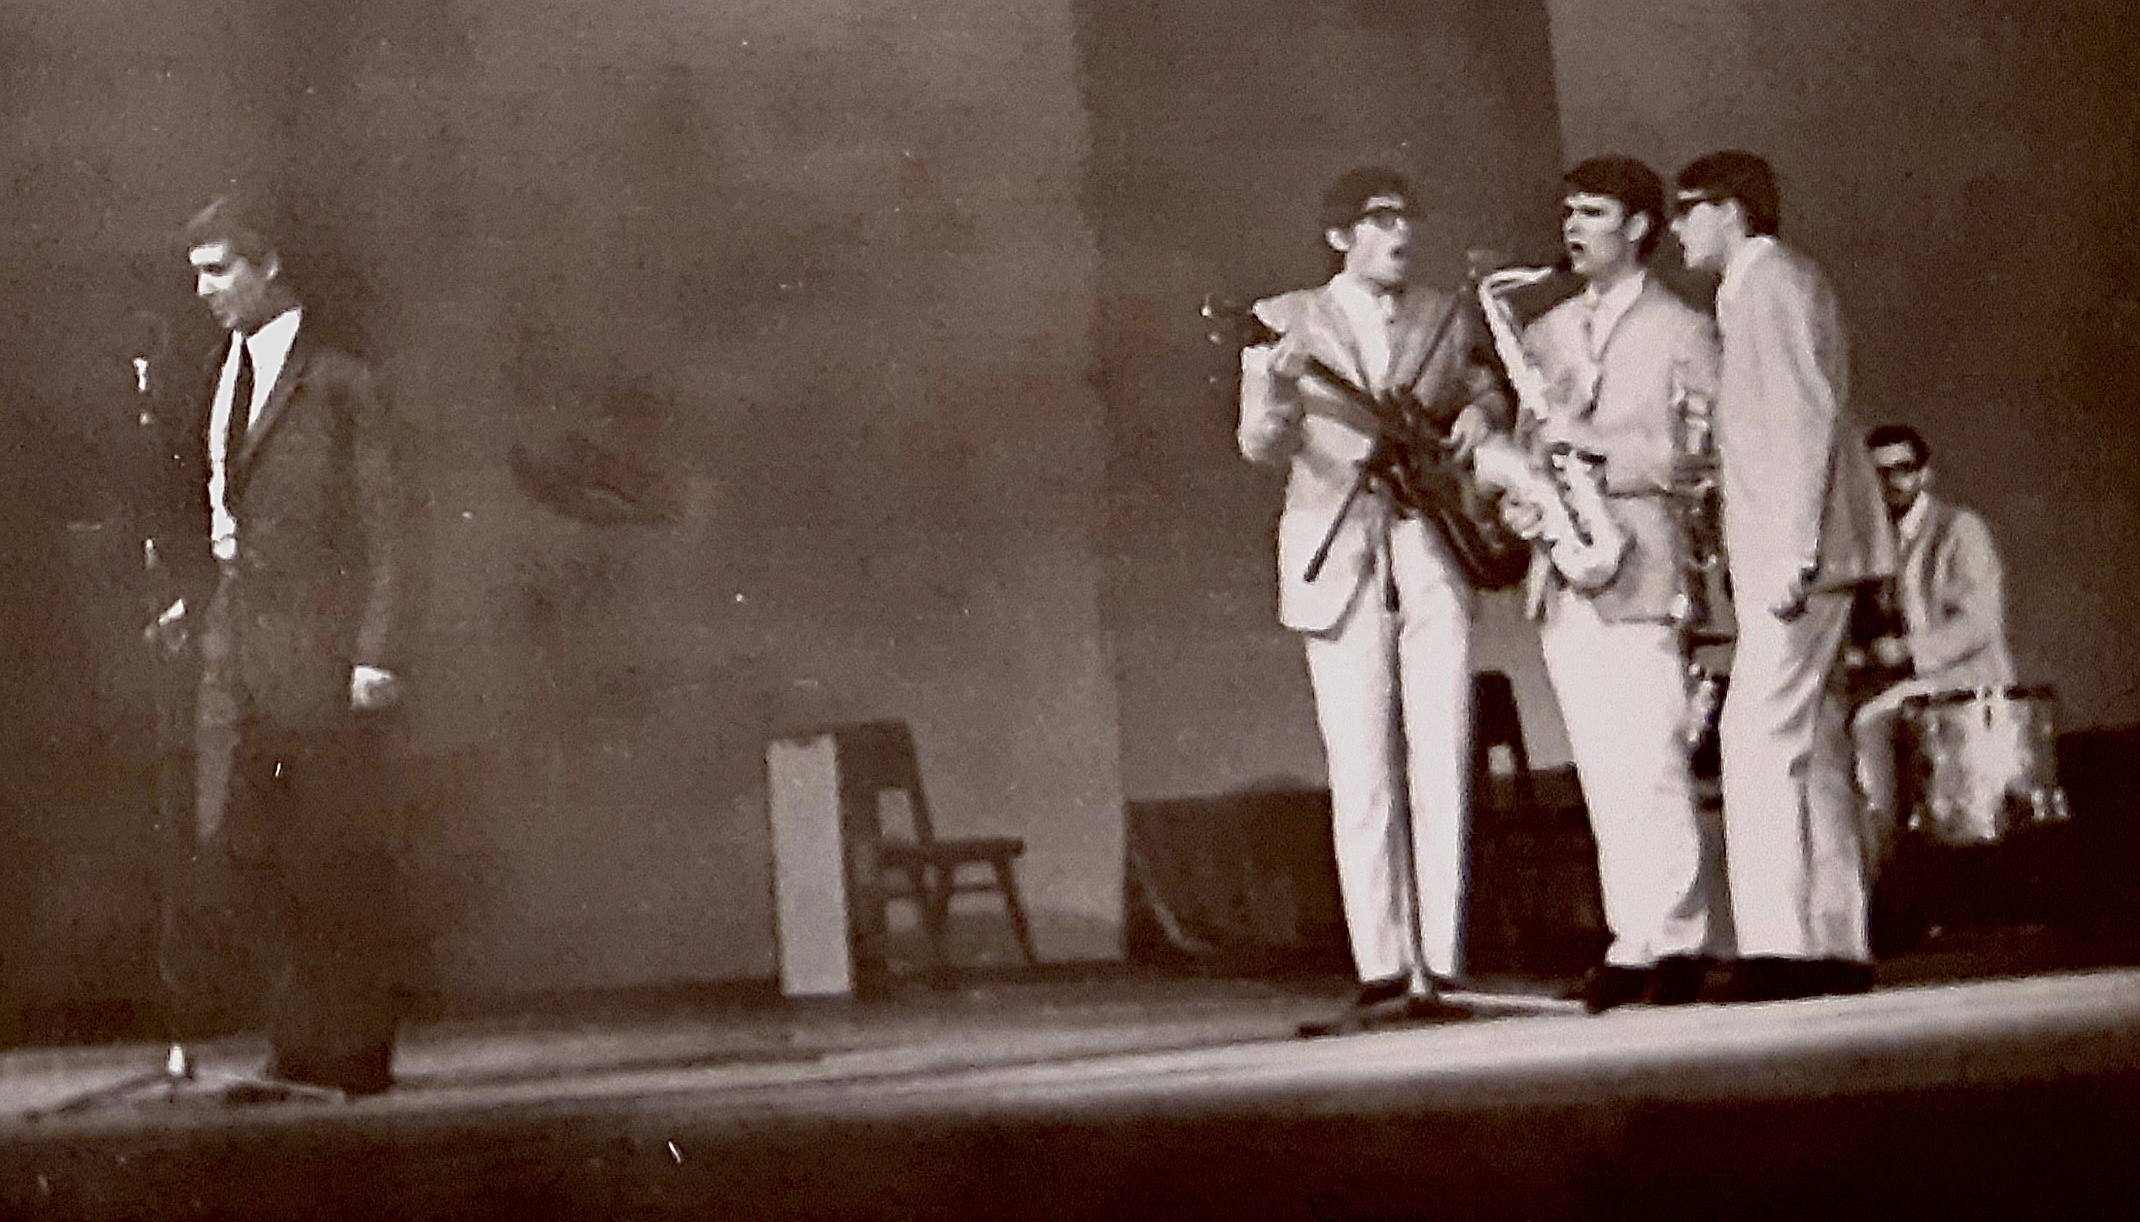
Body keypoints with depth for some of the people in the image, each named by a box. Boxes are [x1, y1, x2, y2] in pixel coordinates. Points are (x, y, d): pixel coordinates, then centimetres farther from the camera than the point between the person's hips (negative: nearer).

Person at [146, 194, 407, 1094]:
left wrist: (375, 650, -14)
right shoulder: (220, 374, 14)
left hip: (314, 638, -6)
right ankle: (308, 1010, 19)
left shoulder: (337, 381, -6)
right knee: (225, 836, 3)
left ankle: (356, 1044, 12)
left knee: (330, 849, 0)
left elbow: (380, 524, -8)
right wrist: (192, 598, 7)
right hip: (234, 631, 7)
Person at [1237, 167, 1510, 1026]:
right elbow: (1262, 446, -3)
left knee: (1441, 762, -3)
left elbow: (1489, 392, 27)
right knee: (1361, 771, -4)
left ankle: (1438, 963, 0)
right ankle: (1381, 966, -1)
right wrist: (1278, 391, -24)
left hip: (1432, 549, 2)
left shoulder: (1445, 317, 14)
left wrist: (1480, 414, 3)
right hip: (1337, 560, -2)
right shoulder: (1285, 320, 5)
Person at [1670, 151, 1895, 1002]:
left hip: (1797, 552, -10)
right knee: (1809, 746, 8)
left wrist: (1792, 553, -22)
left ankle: (1781, 945, -17)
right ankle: (1836, 947, 10)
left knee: (1761, 733, -15)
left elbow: (1806, 421, -16)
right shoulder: (1757, 288, 23)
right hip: (1783, 557, 10)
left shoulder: (1773, 278, -6)